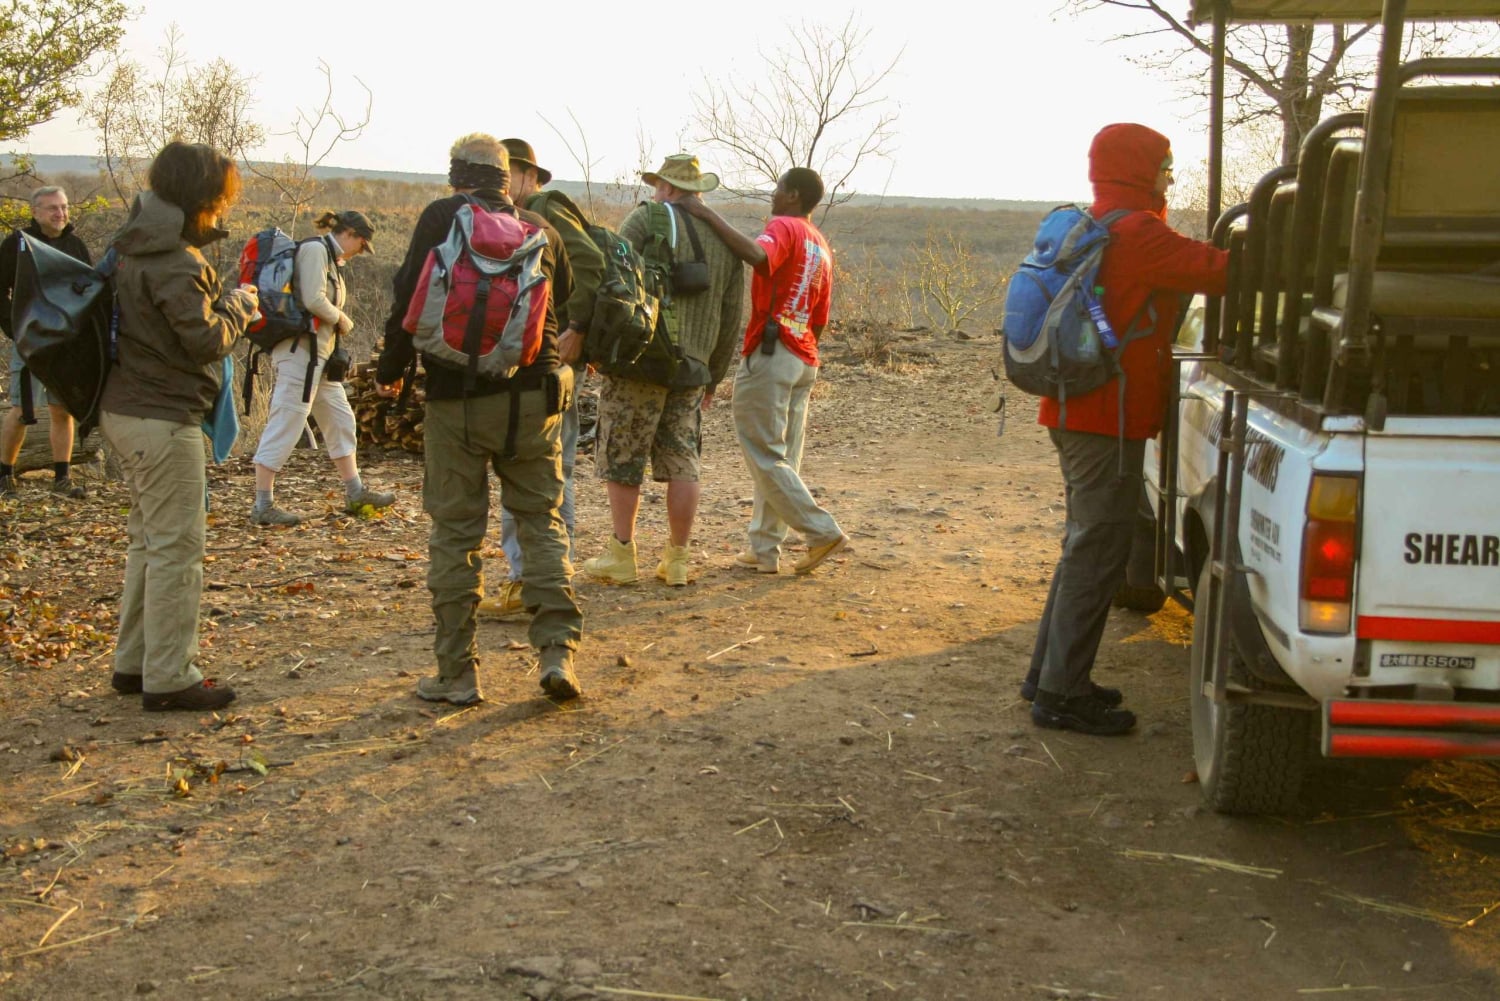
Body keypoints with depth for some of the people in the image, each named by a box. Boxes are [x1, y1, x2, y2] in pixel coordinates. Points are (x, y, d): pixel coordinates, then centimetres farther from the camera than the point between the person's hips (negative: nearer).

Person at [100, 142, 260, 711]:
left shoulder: (141, 248, 13)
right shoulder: (173, 262, -18)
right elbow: (205, 340, -20)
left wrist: (229, 309, 6)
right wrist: (237, 307, -3)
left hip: (127, 411, 10)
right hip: (162, 420, -10)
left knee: (149, 542, 18)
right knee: (176, 548, -4)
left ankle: (134, 663, 25)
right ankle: (169, 679, 1)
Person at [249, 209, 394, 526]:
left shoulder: (329, 256, 20)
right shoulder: (315, 249, -10)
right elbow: (313, 300, -19)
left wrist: (338, 321, 4)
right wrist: (342, 319, -4)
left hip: (318, 353, 11)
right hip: (300, 348, -11)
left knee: (340, 419, 16)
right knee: (286, 423, -9)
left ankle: (355, 492, 25)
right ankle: (263, 506, -7)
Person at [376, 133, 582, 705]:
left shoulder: (441, 218, -1)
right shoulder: (541, 231, 9)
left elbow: (411, 299, -5)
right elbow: (565, 307, 20)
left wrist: (391, 370, 8)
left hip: (457, 399, -3)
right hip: (533, 396, 3)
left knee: (454, 532, 5)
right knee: (541, 519, 12)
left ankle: (456, 674, 9)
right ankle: (559, 650, 0)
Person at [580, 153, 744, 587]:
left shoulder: (649, 218, -2)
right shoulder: (727, 239, 14)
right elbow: (731, 319, 15)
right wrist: (714, 376, 23)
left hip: (640, 357, -5)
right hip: (692, 365, 5)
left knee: (622, 458, 4)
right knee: (681, 463, 9)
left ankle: (622, 556, 9)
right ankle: (677, 560, 11)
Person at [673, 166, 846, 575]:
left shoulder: (784, 227, -8)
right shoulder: (822, 249, 18)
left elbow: (758, 256, -32)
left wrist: (708, 214, -26)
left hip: (769, 353, -9)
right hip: (804, 361, 9)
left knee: (764, 455, -4)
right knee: (782, 457, 9)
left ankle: (822, 530, -9)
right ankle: (764, 549, 12)